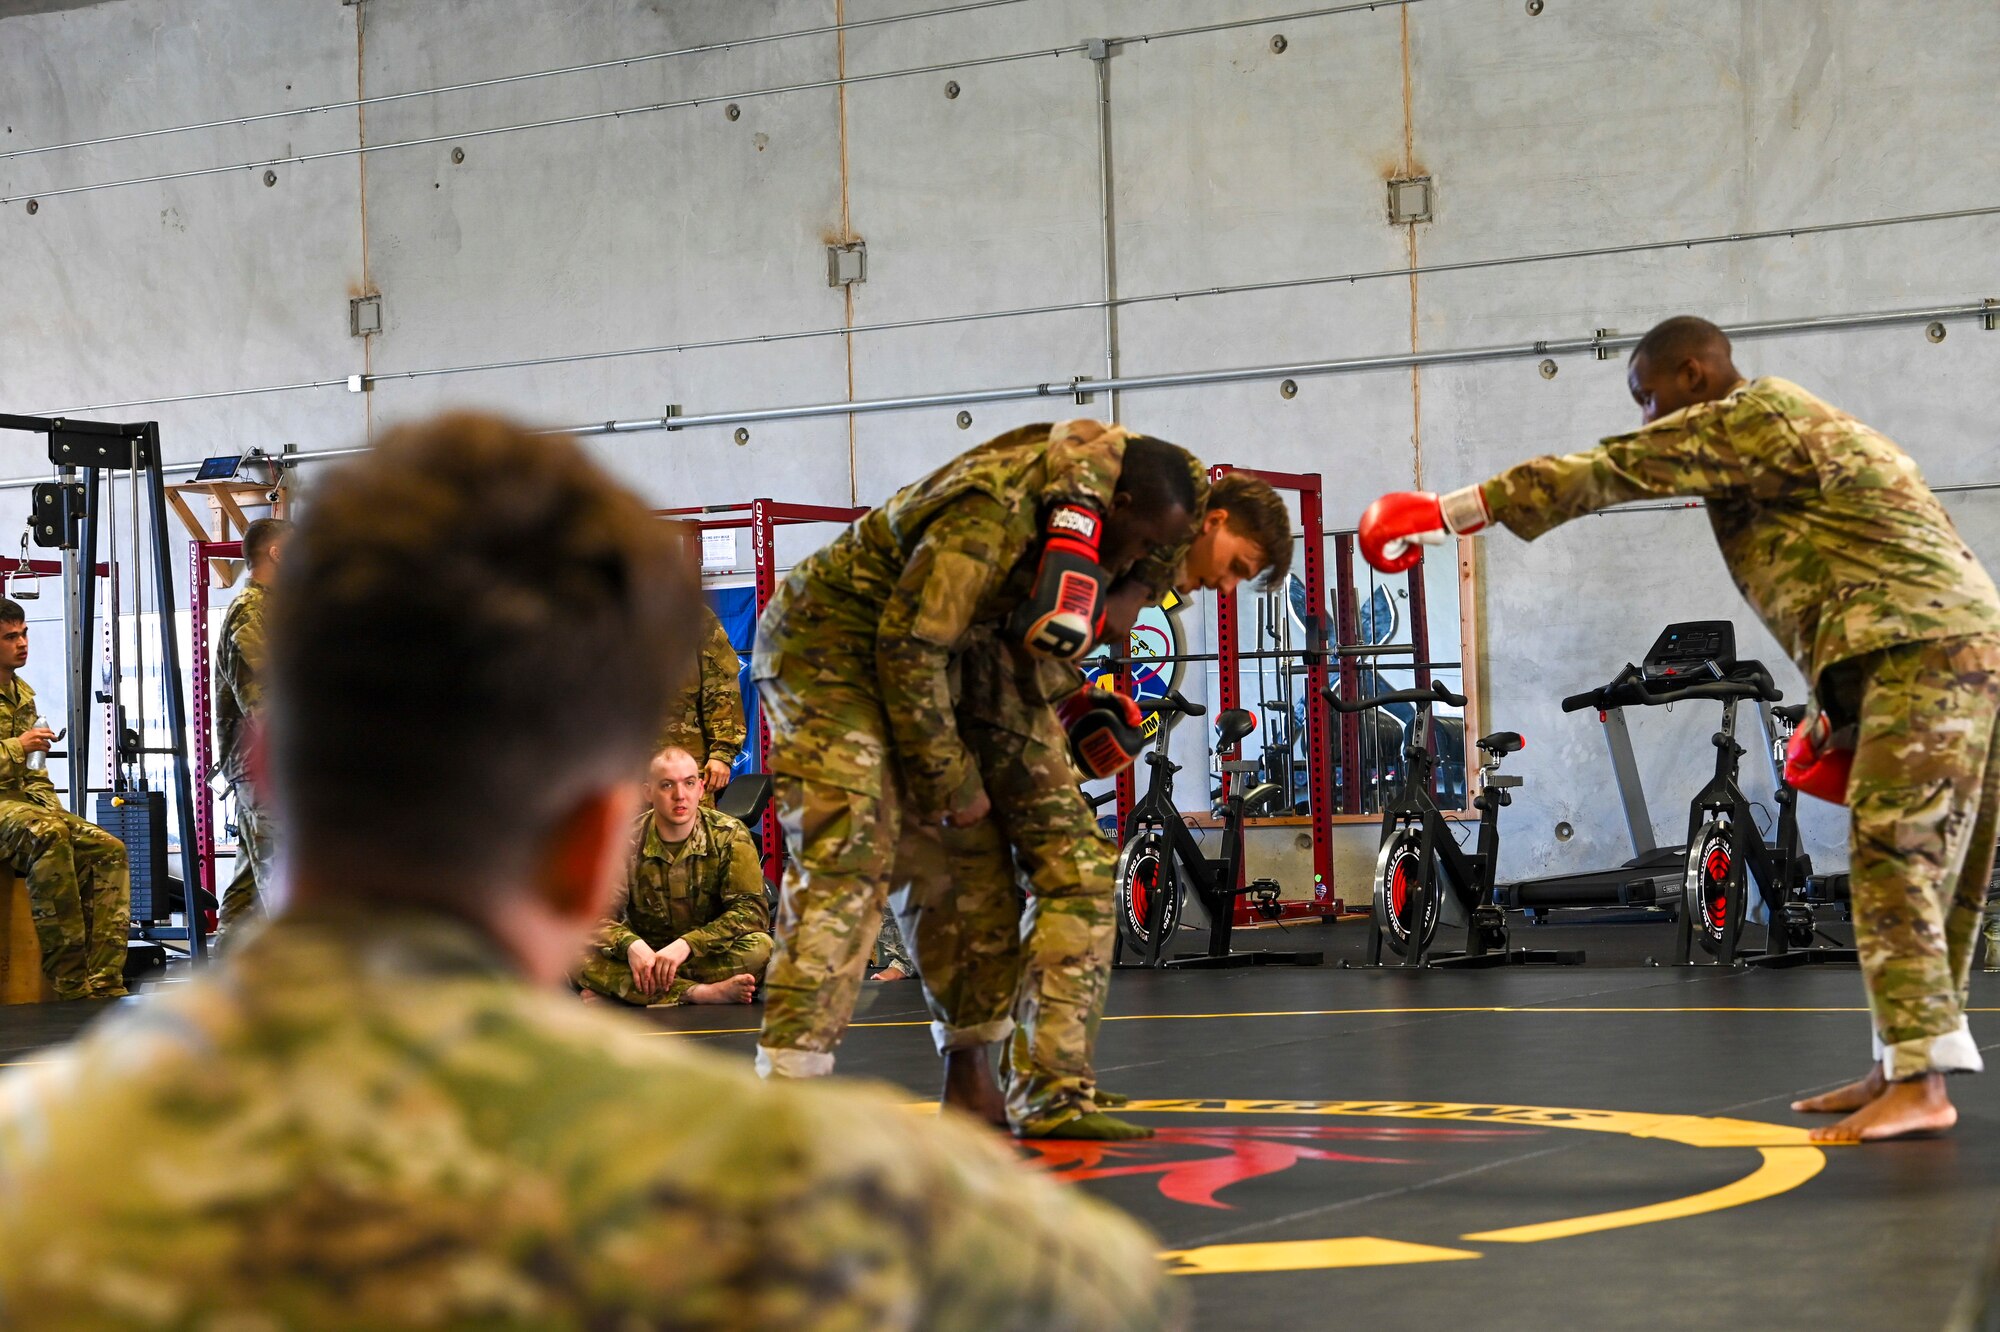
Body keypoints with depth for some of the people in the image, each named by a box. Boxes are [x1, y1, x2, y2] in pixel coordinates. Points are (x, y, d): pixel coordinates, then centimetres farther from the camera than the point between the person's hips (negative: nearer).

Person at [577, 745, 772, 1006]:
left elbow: (750, 909, -16)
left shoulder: (730, 837, -6)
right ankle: (699, 993, -35)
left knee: (760, 947, -32)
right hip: (645, 955, 1)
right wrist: (631, 945, -33)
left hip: (709, 957, -1)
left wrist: (686, 944, -30)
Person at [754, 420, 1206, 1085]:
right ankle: (788, 1074, -25)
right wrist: (954, 781, -16)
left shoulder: (1080, 465, 0)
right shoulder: (994, 513, -28)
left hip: (881, 651, 10)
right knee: (847, 857, -20)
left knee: (942, 853, 11)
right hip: (823, 646, -10)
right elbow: (910, 645, -26)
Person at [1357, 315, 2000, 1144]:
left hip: (1925, 649, -11)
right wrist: (1837, 716, 21)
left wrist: (1448, 512, -6)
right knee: (1922, 866, 10)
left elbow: (1602, 475, -8)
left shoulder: (1755, 416, -4)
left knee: (1892, 857, -14)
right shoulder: (1791, 428, 27)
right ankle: (1902, 1066, 13)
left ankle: (1921, 1084, -19)